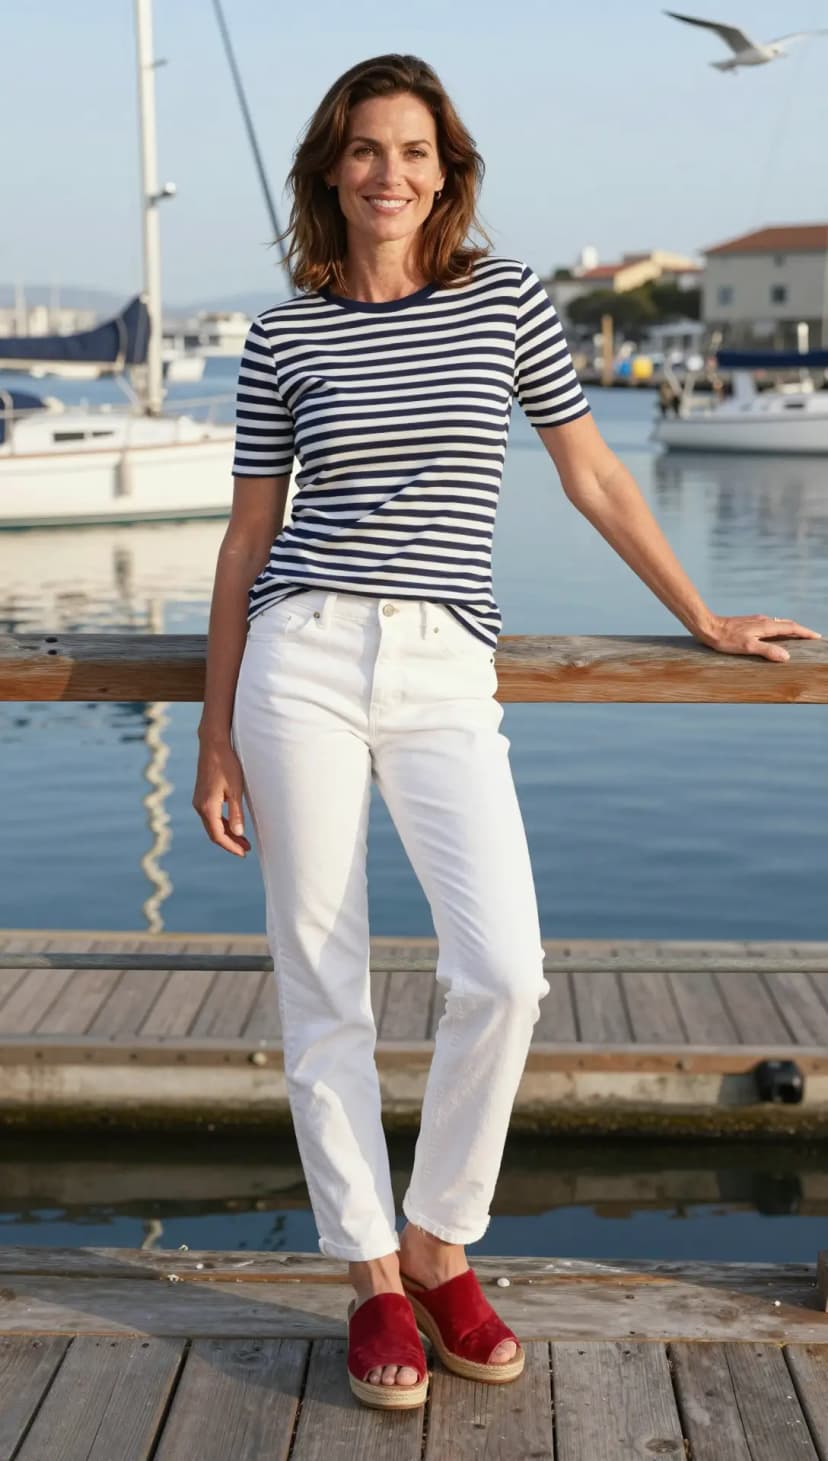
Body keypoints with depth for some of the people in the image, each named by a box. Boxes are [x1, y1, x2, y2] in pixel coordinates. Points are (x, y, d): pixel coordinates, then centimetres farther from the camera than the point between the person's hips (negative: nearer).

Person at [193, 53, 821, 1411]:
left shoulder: (507, 296, 8)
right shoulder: (285, 335, 7)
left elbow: (592, 474, 16)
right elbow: (248, 536, 10)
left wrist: (703, 619, 19)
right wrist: (216, 736, 8)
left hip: (448, 681, 0)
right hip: (302, 656, 0)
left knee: (504, 972, -14)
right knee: (321, 984, 2)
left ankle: (438, 1247, 10)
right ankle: (372, 1281, 17)